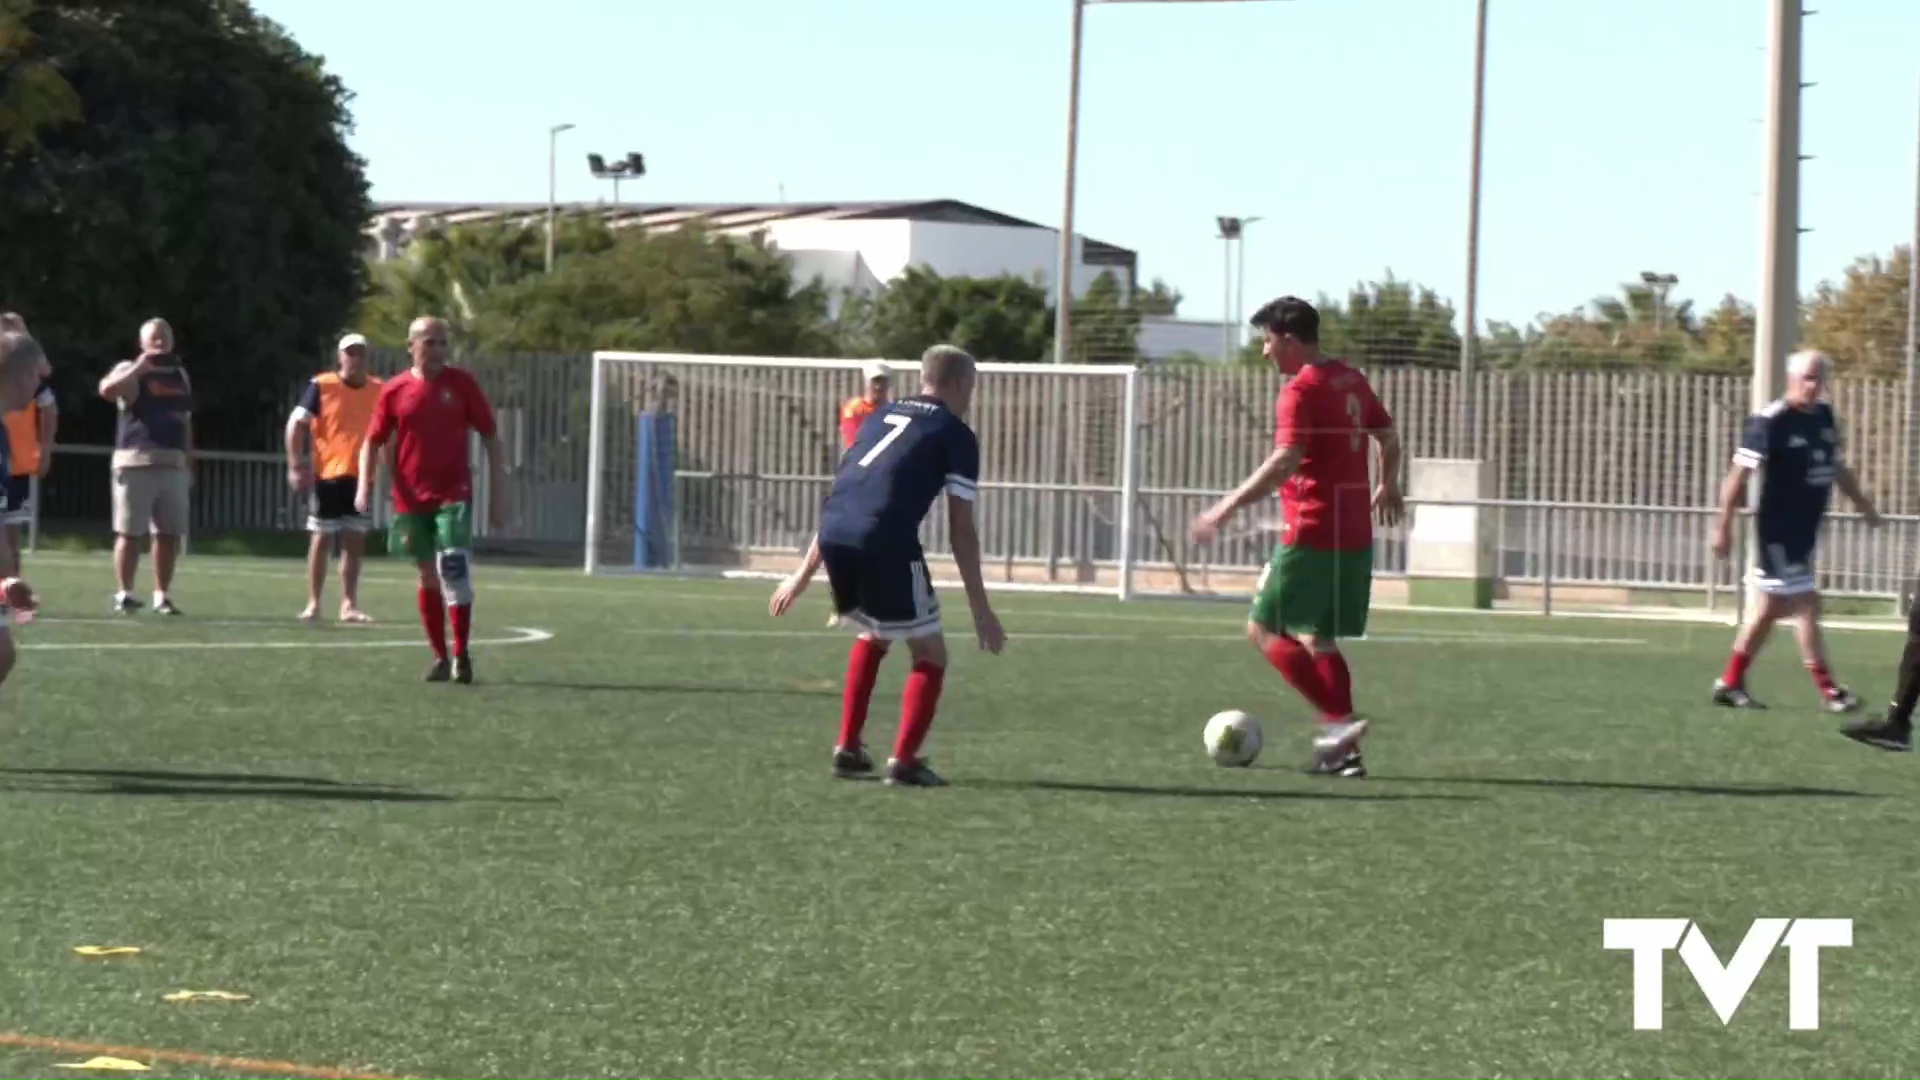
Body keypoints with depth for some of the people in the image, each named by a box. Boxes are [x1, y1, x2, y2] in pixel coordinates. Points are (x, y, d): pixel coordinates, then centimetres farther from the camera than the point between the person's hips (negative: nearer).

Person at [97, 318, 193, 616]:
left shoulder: (181, 376, 18)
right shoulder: (131, 371, -1)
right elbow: (107, 390, -23)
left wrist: (189, 467, 19)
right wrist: (141, 366, -24)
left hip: (173, 464, 6)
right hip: (136, 461, -6)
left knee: (170, 533, 7)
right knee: (129, 531, -3)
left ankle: (162, 595, 15)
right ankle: (124, 594, 3)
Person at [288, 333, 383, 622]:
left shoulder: (378, 391, 6)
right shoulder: (322, 386, -4)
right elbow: (296, 424, -5)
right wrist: (296, 465, -11)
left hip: (361, 477, 3)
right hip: (328, 474, -3)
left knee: (355, 541, 3)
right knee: (322, 538, 3)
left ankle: (349, 605, 8)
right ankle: (313, 603, 10)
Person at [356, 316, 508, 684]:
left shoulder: (461, 384, 0)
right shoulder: (394, 391, 2)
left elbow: (490, 437, 4)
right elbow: (372, 442, 9)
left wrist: (498, 494, 1)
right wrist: (365, 485, -7)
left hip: (454, 495, -2)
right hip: (411, 499, 2)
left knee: (454, 571, -17)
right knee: (428, 577, 8)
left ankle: (461, 655, -7)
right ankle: (440, 657, 19)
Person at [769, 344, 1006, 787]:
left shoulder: (882, 416, 27)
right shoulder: (956, 435, 10)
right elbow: (961, 530, 5)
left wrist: (804, 574, 34)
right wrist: (981, 609, 9)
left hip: (834, 536, 6)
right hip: (886, 543, -6)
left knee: (873, 636, 31)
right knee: (930, 655, 10)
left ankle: (848, 749, 27)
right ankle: (904, 761, -1)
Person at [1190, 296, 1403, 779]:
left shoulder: (1301, 390, -14)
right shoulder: (1351, 380, 12)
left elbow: (1285, 462, -26)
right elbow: (1388, 436, 24)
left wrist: (1228, 507, -25)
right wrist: (1387, 486, 42)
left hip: (1311, 534, -9)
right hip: (1356, 535, 9)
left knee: (1264, 629, -3)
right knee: (1318, 639, 15)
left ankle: (1338, 720, -12)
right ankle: (1344, 749, 9)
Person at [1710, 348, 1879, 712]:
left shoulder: (1825, 417, 9)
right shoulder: (1770, 422, -15)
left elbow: (1837, 467, 23)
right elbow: (1739, 474, -15)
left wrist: (1863, 504, 25)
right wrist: (1723, 525, -17)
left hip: (1807, 529, 8)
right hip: (1779, 529, -8)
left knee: (1771, 608, 13)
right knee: (1805, 604, -8)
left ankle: (1730, 683, 22)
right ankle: (1829, 691, -4)